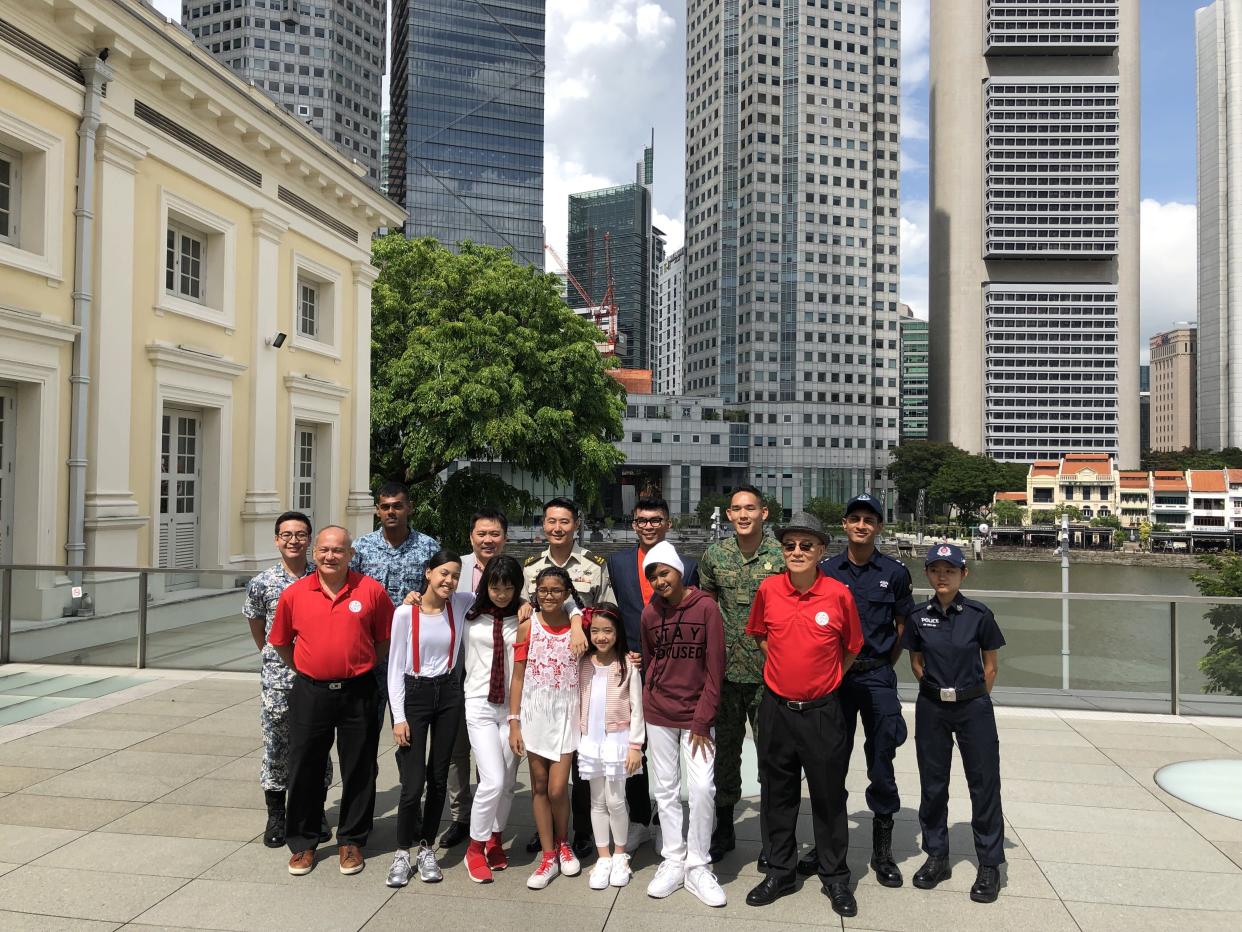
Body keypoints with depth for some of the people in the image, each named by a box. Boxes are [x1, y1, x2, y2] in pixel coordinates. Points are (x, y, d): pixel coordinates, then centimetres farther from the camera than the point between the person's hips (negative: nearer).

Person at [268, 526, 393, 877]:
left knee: (359, 770, 9)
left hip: (358, 693, -1)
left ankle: (351, 840, 25)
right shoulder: (293, 594, -1)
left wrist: (359, 667, 6)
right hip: (310, 692, 1)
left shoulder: (371, 590, -5)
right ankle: (303, 842, 27)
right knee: (305, 769, 10)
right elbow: (281, 642, 11)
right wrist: (304, 671, 9)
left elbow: (385, 638, 5)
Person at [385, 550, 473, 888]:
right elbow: (395, 668, -5)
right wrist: (398, 717, -8)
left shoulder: (462, 604, -3)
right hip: (414, 694, -3)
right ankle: (402, 852, 15)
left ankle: (426, 848, 26)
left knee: (439, 778, 9)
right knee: (414, 781, -5)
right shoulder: (405, 613, -10)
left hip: (449, 694, 3)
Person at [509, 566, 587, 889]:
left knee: (557, 788, -3)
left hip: (566, 713, -1)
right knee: (539, 786, 7)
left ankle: (563, 844, 25)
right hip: (534, 712, 1)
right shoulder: (527, 628, -3)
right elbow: (518, 677, -1)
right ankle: (548, 857, 21)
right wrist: (514, 723, -3)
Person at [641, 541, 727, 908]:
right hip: (659, 715, 3)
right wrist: (650, 703, 9)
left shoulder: (706, 608, -10)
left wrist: (702, 722, -11)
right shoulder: (649, 613, 1)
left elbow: (715, 669, -9)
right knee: (666, 790, 8)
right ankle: (673, 862, 21)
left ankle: (697, 867, 10)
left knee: (702, 788, -6)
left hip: (697, 715, -3)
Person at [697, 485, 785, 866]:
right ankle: (724, 830, 31)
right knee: (725, 751, 14)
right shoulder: (714, 555, 2)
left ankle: (771, 841, 21)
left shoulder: (781, 555, -6)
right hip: (726, 669, 3)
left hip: (769, 672, -2)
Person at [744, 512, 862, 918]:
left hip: (821, 711, -2)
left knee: (829, 796, 9)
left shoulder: (838, 594, -11)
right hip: (776, 709, 2)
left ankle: (836, 878, 27)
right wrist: (787, 667, 7)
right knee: (778, 794, 14)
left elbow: (851, 648, 4)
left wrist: (824, 678, 5)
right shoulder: (768, 589, -5)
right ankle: (780, 872, 30)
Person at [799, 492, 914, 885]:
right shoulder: (827, 570, 2)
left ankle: (882, 850, 20)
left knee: (881, 765, 5)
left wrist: (883, 667, 7)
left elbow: (903, 624, 9)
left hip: (877, 676, -1)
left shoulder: (894, 572, -1)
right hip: (833, 675, 1)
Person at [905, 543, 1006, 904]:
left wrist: (974, 698, 4)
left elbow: (989, 665, 3)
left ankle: (989, 865, 17)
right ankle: (936, 857, 24)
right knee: (932, 783, 10)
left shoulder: (979, 615, -8)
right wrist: (937, 688, 4)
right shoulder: (918, 617, -1)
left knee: (984, 783, 4)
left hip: (974, 708, -2)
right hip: (931, 709, 2)